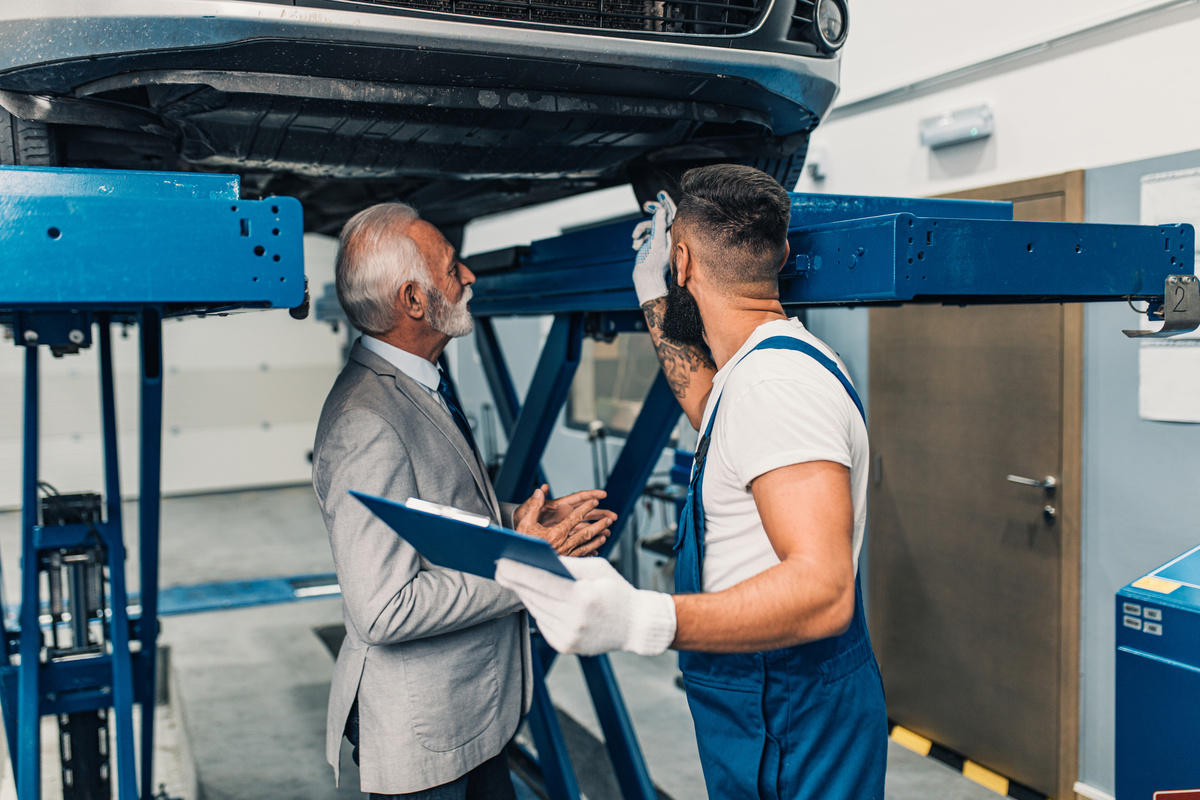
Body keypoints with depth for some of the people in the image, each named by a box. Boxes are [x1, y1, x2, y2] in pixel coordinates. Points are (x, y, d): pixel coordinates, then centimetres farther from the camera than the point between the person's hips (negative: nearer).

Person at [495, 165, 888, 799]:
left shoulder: (777, 382, -27)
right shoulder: (770, 365, 7)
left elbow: (823, 588, -36)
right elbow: (704, 403, 30)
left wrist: (644, 620, -47)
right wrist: (652, 296, 25)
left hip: (789, 741, -10)